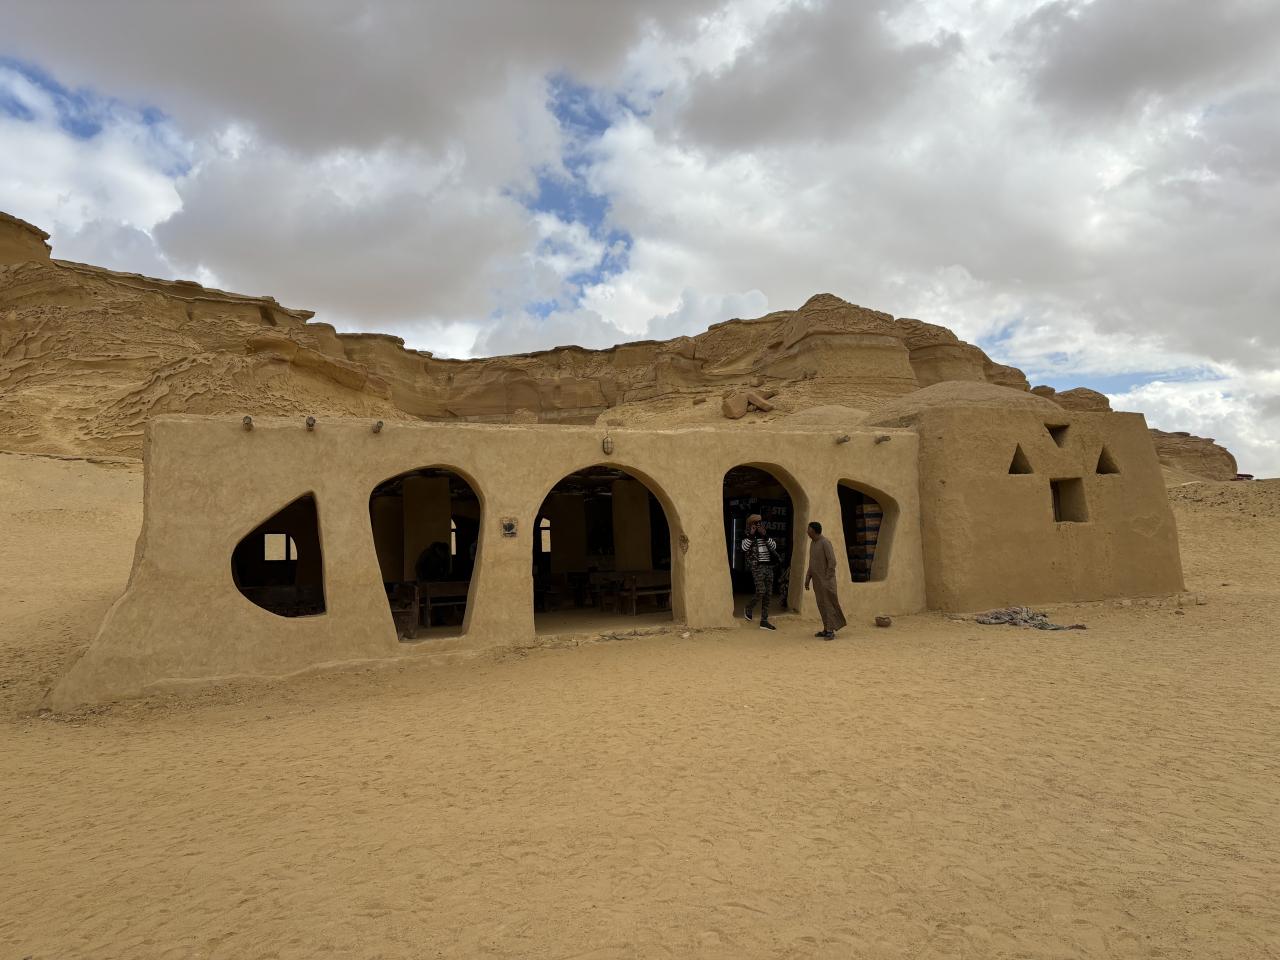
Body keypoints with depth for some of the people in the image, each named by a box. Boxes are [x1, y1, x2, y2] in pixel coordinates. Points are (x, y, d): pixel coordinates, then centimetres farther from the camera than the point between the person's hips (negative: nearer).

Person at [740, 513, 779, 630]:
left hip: (768, 567, 5)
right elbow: (744, 548, -18)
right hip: (757, 567, -5)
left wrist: (765, 535, -11)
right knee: (761, 592, -16)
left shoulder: (766, 535, 15)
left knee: (768, 594, 3)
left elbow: (774, 546, -2)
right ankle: (749, 607, 14)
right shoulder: (748, 536, 1)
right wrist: (751, 535, -19)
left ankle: (764, 621, 8)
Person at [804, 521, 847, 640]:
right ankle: (826, 629, 17)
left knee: (828, 604, -8)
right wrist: (807, 579, 12)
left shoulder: (825, 542, -19)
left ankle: (831, 631, -5)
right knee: (822, 605, 10)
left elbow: (832, 562, -22)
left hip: (826, 579, -9)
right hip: (817, 580, 9)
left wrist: (828, 580, -22)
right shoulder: (813, 543, 10)